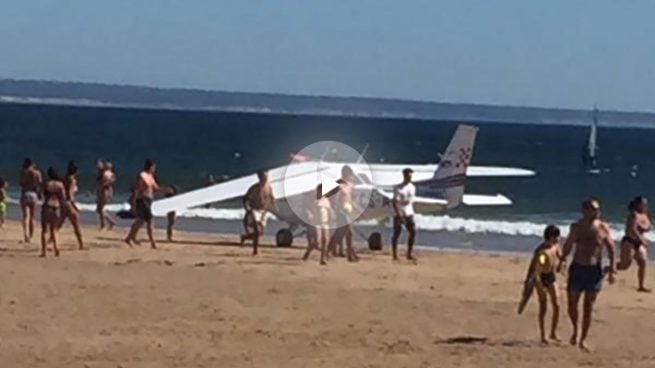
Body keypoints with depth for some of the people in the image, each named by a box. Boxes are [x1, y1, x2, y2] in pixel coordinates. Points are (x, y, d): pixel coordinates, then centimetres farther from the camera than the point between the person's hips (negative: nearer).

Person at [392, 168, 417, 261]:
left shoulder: (412, 187, 9)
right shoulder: (398, 188, -11)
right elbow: (394, 202, -17)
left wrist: (412, 212, 17)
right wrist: (398, 213, -26)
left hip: (409, 214, 6)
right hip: (399, 214, -6)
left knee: (413, 232, -1)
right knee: (397, 233, -2)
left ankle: (409, 254, 8)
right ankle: (395, 256, 2)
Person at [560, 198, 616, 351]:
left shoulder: (603, 228, -5)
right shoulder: (576, 228, 0)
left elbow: (611, 249, 0)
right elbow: (568, 246, 13)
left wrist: (612, 269, -5)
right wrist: (563, 260, 3)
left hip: (594, 270, -1)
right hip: (577, 268, 2)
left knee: (588, 307, 1)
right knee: (572, 304, 4)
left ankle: (582, 340, 10)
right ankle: (575, 330, 31)